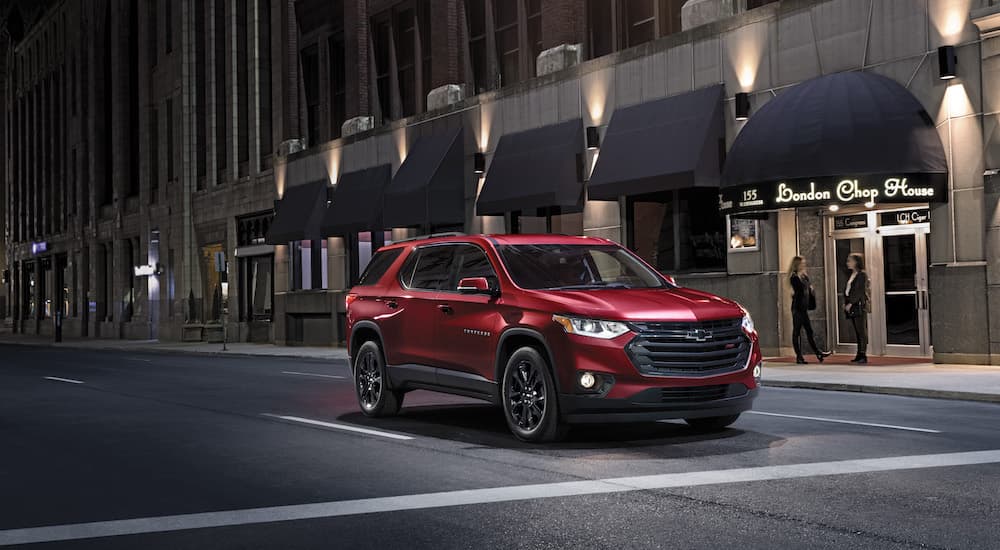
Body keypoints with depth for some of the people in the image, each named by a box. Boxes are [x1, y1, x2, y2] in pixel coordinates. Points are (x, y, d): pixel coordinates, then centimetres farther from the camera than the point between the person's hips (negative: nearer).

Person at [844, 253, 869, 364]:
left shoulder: (862, 274, -7)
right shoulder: (852, 275, 19)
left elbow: (860, 291, -15)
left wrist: (851, 303, -17)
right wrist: (845, 303, 7)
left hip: (859, 305, -8)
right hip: (851, 306, 8)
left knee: (862, 331, -7)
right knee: (857, 332, 7)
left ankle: (863, 355, -8)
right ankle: (859, 355, 9)